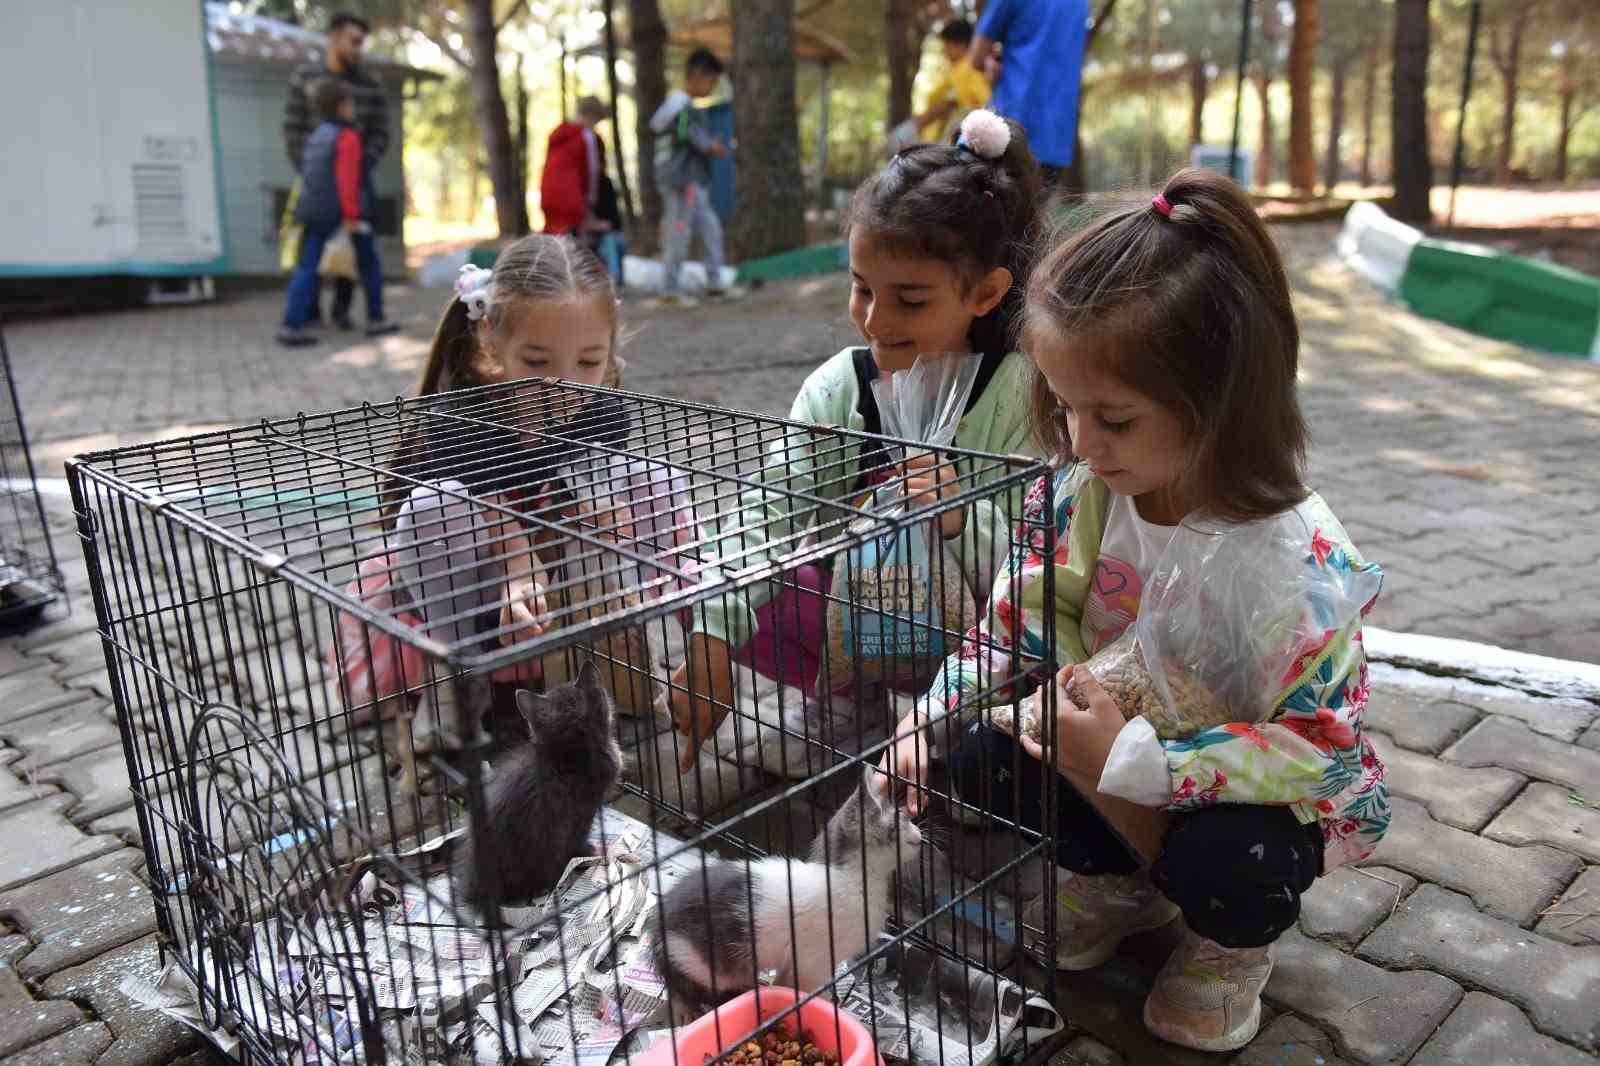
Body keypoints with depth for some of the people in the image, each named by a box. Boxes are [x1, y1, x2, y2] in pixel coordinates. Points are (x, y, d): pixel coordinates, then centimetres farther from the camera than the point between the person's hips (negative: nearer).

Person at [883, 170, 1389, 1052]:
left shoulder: (1303, 555, -30)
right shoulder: (1075, 492, -16)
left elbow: (1314, 745, -28)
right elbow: (1014, 622, -4)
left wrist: (1134, 763, -36)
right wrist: (930, 719, -19)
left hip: (1265, 790, -4)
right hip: (1110, 755, 5)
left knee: (1221, 861, -33)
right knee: (978, 762, -14)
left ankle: (1231, 942, 9)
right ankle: (1120, 882, 16)